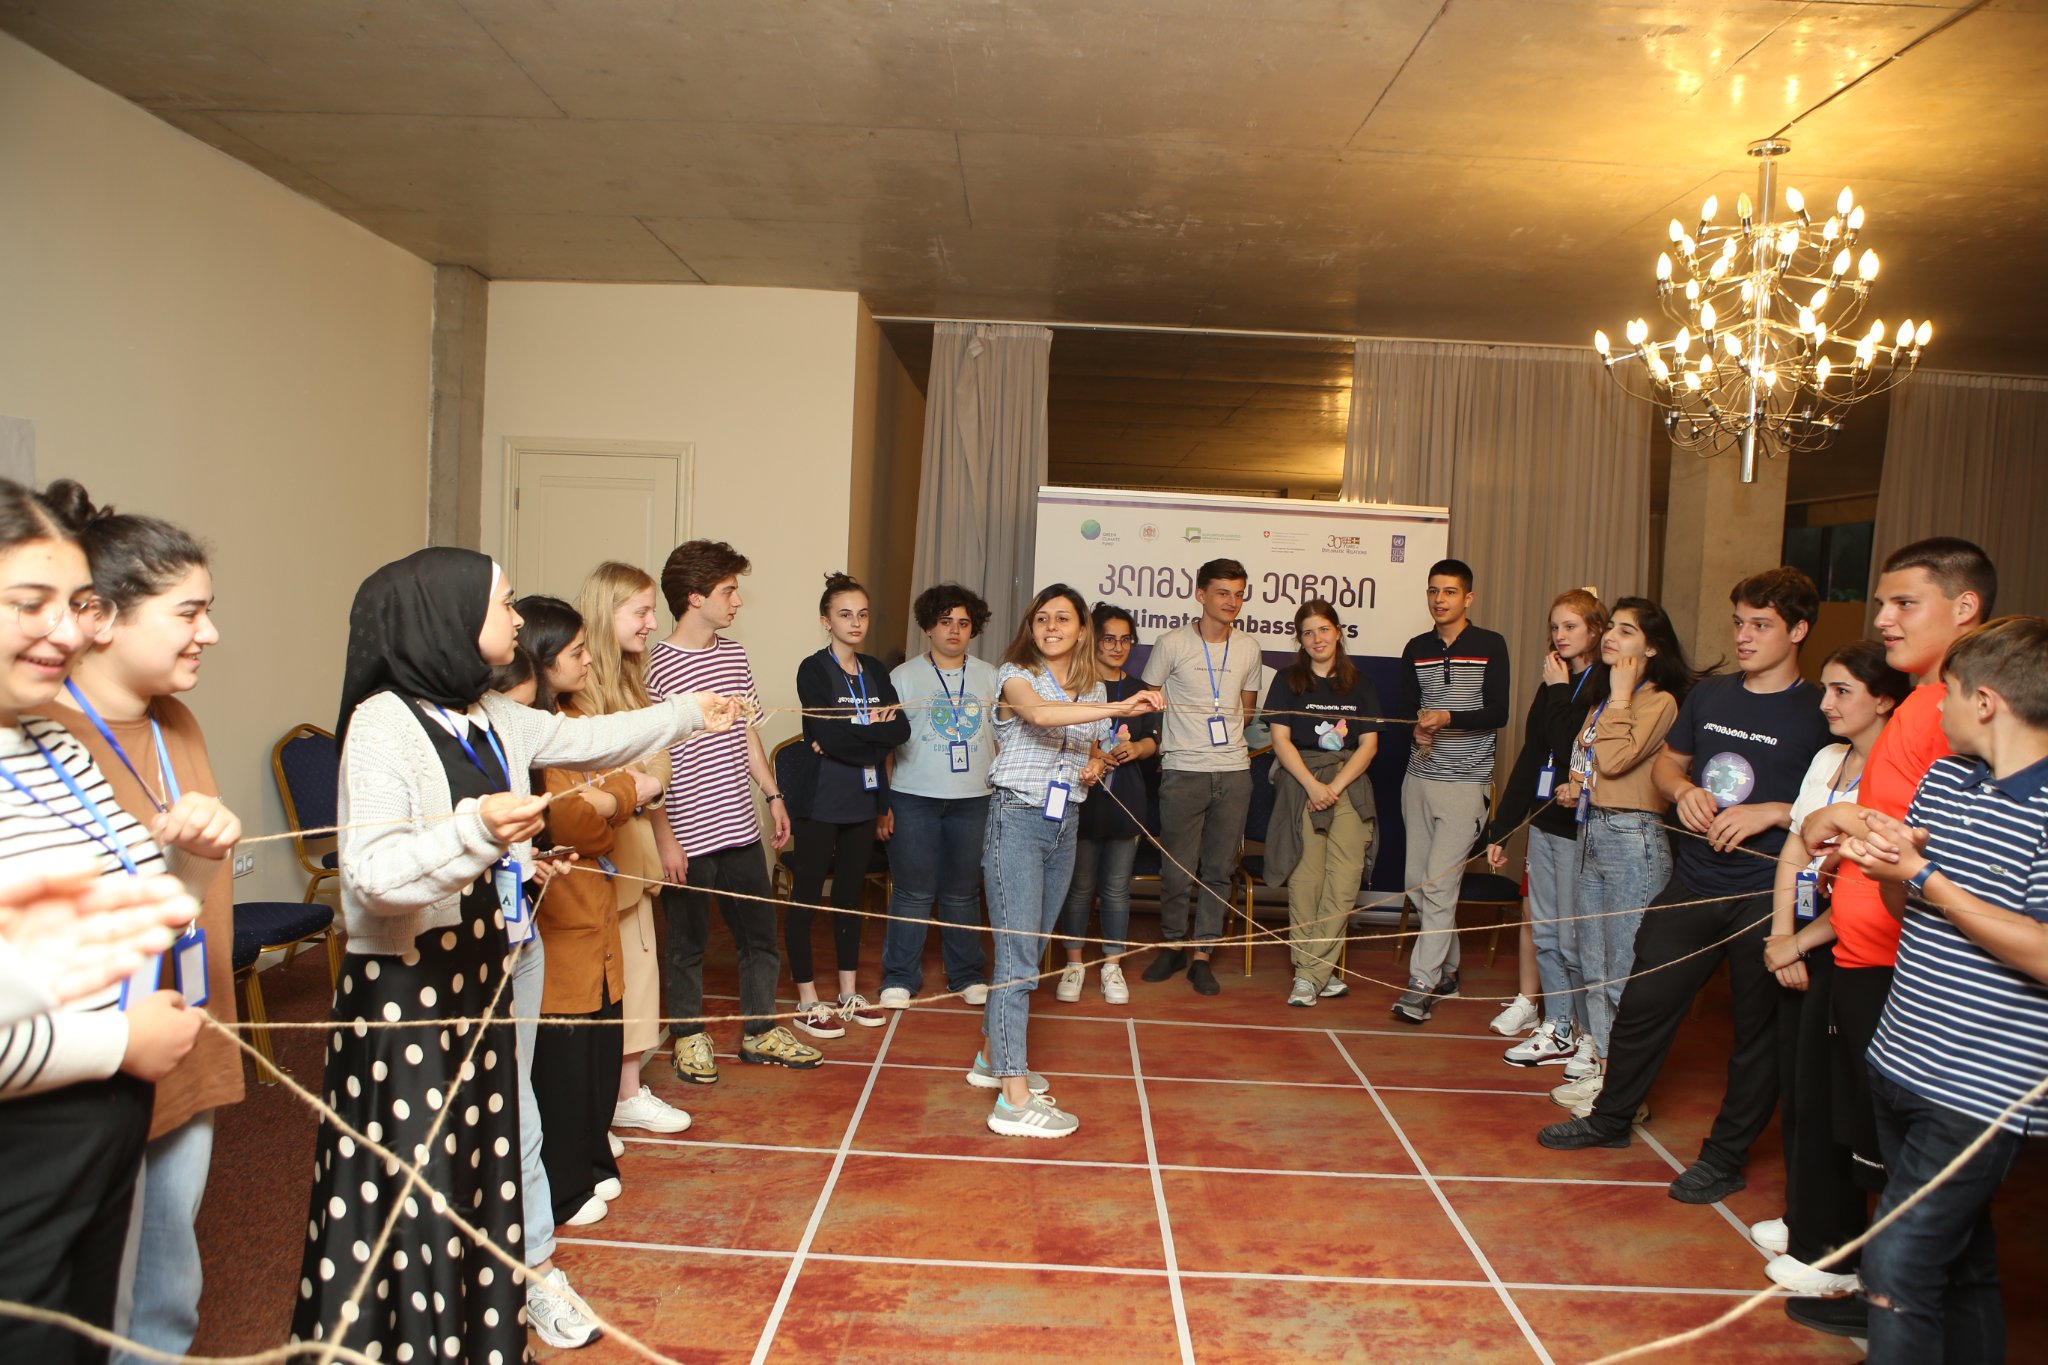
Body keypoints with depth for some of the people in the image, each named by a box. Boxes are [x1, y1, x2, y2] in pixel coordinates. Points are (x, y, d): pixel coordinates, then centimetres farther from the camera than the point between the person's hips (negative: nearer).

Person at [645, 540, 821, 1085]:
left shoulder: (734, 655, 7)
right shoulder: (655, 666, -14)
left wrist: (773, 794, 16)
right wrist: (663, 835, -17)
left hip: (740, 829, 6)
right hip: (686, 837, -6)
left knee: (760, 934, 14)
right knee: (688, 942, 10)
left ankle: (760, 1031, 30)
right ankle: (689, 1036, 29)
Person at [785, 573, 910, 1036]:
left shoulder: (875, 670, 10)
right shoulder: (813, 669, -7)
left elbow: (900, 729, -2)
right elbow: (825, 733, -20)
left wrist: (847, 736, -14)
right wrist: (873, 728, -10)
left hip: (862, 799, 6)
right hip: (819, 800, -6)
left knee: (850, 893, 14)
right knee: (806, 895, 1)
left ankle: (848, 993, 24)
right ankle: (808, 1001, 10)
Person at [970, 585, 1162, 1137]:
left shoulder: (1092, 690, 12)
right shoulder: (1016, 676, -8)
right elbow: (1039, 712, -31)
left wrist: (1096, 767, 2)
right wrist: (1119, 707, -40)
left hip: (1064, 826, 7)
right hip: (1017, 821, -7)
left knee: (1028, 951, 13)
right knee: (1018, 957, -10)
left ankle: (992, 1059, 29)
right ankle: (1015, 1099, -9)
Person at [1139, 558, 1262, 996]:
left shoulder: (1248, 649, 10)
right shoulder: (1172, 644, -2)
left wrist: (1233, 742, 10)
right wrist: (1163, 746, 1)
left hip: (1234, 772, 3)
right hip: (1183, 772, -3)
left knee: (1219, 870, 5)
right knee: (1178, 870, -1)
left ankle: (1201, 954, 16)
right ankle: (1173, 945, 20)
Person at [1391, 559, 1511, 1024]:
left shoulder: (1489, 646, -1)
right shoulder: (1416, 649, 12)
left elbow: (1498, 713, -7)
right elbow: (1406, 707, 13)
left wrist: (1447, 718, -22)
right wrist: (1418, 727, -9)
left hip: (1466, 782, -5)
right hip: (1419, 777, 5)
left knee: (1439, 881, -12)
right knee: (1418, 881, 8)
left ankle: (1421, 985, -9)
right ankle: (1448, 969, 24)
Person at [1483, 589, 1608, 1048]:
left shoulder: (1603, 686, -10)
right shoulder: (1554, 685, 14)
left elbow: (1572, 748, -21)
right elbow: (1529, 758, 16)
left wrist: (1559, 692, -11)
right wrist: (1500, 828, 15)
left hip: (1578, 826, -8)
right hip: (1544, 821, 8)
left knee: (1571, 939, -2)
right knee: (1543, 931, 11)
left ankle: (1588, 1036, 12)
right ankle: (1557, 1025, 21)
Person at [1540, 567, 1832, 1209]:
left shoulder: (1820, 714, -8)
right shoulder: (1709, 694, 8)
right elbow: (1666, 763, 19)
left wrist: (1770, 812, -19)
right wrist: (1683, 789, -2)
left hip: (1768, 897, -5)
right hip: (1693, 884, 5)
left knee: (1758, 1028, 9)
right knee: (1642, 1003, 11)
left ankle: (1725, 1158, 23)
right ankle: (1610, 1119, 29)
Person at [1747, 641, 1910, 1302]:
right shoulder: (1826, 760, 9)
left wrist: (1795, 944, -11)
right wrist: (1781, 939, 0)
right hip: (1802, 948, 8)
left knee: (1825, 1098, 1)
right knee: (1794, 1086, 15)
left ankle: (1834, 1253, 16)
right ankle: (1802, 1218, 32)